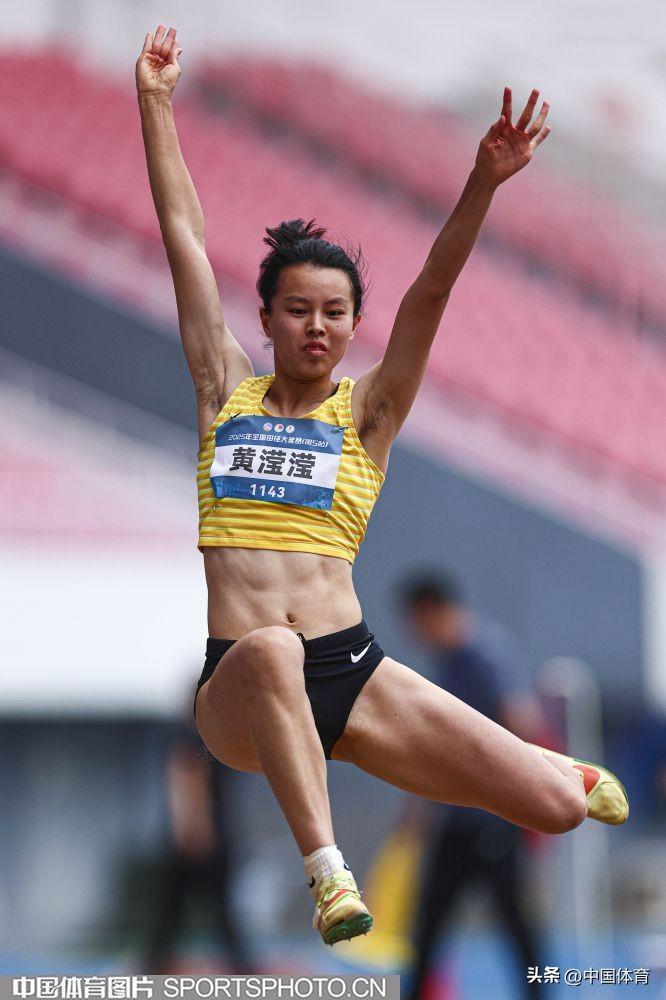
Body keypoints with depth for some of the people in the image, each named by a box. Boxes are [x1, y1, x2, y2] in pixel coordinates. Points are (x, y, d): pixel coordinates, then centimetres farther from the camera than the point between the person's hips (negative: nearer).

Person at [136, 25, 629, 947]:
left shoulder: (368, 412, 11)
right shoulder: (228, 393, 14)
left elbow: (431, 291, -3)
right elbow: (184, 239, 12)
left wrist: (486, 183, -16)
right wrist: (155, 104, 10)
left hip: (350, 672, 1)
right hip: (240, 692, -1)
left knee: (559, 807, -6)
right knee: (270, 650, -41)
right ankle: (327, 873, -41)